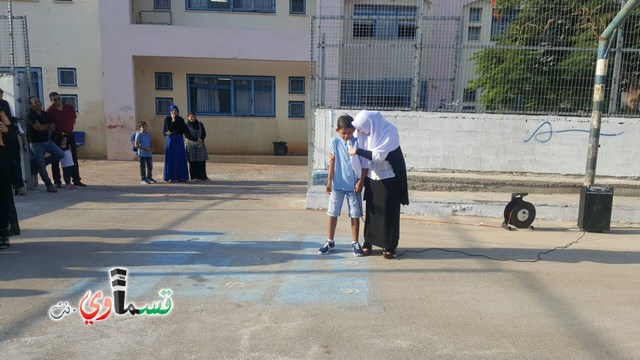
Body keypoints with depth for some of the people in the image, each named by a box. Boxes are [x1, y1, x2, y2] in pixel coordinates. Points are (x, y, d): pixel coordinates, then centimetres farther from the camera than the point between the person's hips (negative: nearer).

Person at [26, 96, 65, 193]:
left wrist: (43, 127, -13)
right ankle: (49, 185, 3)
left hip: (47, 141, 6)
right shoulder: (30, 116, -9)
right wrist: (47, 125, -3)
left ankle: (40, 163, 12)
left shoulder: (45, 114, 9)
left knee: (60, 154, -4)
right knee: (41, 165, -4)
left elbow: (53, 128, 3)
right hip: (36, 143, -6)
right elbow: (38, 127, -21)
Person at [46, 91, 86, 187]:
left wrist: (69, 128, 7)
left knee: (74, 159, 7)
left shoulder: (69, 108, 2)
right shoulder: (49, 111, -9)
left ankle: (76, 180, 15)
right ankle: (57, 182, 10)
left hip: (69, 135, 3)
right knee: (55, 160, 3)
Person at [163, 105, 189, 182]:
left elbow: (185, 130, 0)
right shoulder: (167, 119, 0)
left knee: (180, 158, 0)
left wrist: (173, 131, -5)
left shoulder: (181, 119, 6)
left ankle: (180, 176, 6)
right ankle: (171, 177, 1)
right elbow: (168, 130, -11)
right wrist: (173, 121, -16)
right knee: (171, 158, -2)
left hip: (179, 140, 2)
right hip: (170, 140, -2)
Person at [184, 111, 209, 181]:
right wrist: (196, 139, -17)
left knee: (202, 161, -1)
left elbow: (204, 134, 6)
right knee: (192, 161, -3)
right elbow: (187, 135, -7)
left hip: (200, 145, 2)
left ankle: (203, 176, 7)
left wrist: (201, 139, -14)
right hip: (191, 145, -2)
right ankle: (194, 177, 4)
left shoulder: (200, 124, 11)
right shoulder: (186, 125, 3)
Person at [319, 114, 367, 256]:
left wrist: (360, 181, -9)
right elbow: (332, 161, -3)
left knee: (355, 214, 6)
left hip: (353, 185, 0)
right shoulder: (335, 141, -3)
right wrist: (329, 181, -4)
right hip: (337, 184, 1)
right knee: (333, 213, 8)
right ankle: (330, 241, 21)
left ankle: (355, 242, 18)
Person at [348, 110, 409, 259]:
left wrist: (358, 151, -22)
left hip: (389, 178, -5)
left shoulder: (390, 131, -22)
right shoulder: (364, 131, -5)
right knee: (371, 209, 10)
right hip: (372, 177, 5)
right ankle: (368, 241, 22)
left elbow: (379, 155, -27)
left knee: (388, 212, 2)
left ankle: (389, 246, 13)